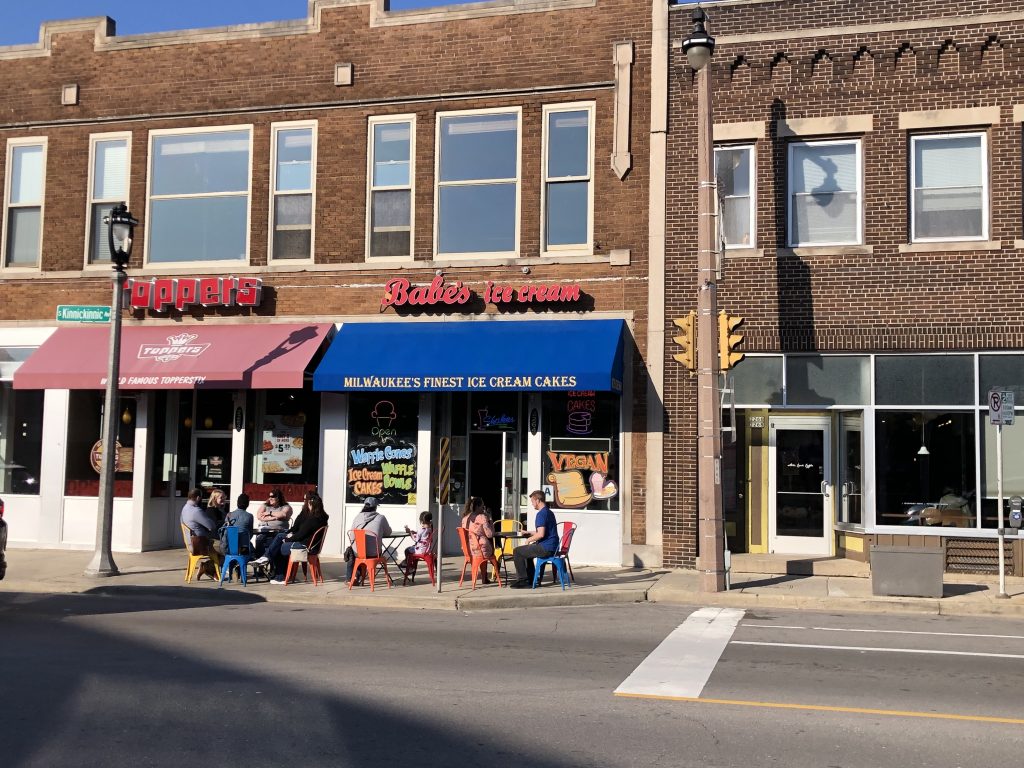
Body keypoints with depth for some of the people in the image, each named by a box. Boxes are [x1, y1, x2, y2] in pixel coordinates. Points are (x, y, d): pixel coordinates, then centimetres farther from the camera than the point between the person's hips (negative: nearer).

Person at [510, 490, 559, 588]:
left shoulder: (541, 514, -16)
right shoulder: (549, 512, 16)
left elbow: (541, 534, -25)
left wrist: (527, 540, -10)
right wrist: (528, 533, 29)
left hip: (546, 548, -11)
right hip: (552, 547, 11)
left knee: (517, 551, -2)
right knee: (526, 551, 30)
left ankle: (523, 580, 3)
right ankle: (530, 580, 28)